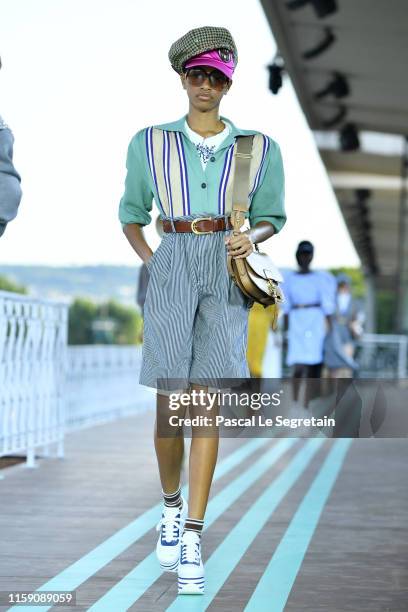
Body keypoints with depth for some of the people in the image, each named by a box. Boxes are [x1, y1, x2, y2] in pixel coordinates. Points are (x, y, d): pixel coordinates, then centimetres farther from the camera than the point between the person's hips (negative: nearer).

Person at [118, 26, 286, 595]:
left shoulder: (259, 147, 7)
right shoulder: (150, 143, 8)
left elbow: (271, 217, 16)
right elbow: (132, 213, 18)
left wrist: (250, 237, -6)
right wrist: (150, 261, 3)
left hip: (226, 272, 0)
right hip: (172, 268, 0)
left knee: (206, 403, -5)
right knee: (170, 401, -4)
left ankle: (192, 537, -3)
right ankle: (171, 504, 24)